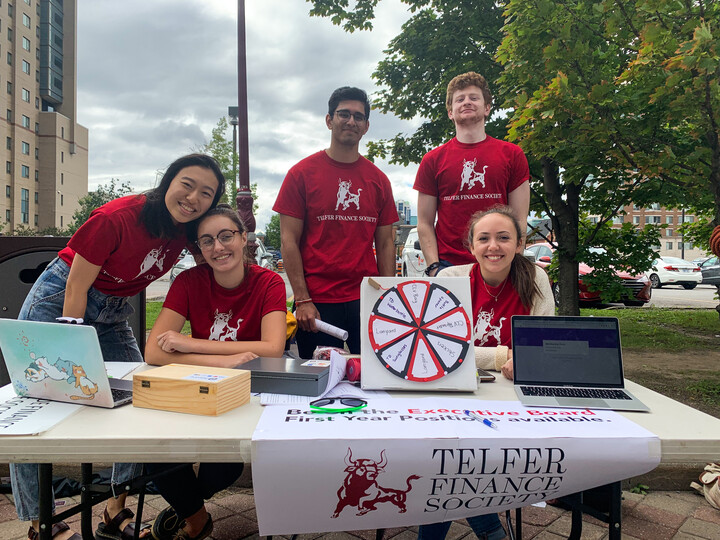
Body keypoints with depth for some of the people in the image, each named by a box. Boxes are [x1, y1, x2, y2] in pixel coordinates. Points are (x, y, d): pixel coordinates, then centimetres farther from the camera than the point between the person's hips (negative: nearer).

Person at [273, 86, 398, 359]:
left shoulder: (378, 180, 9)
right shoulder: (302, 173, 1)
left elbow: (385, 244, 10)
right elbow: (289, 240, -2)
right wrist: (302, 300, -9)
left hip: (366, 301, 3)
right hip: (317, 303, -2)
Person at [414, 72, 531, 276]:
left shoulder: (512, 154, 9)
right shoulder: (433, 160, 9)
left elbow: (519, 220, 6)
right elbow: (424, 223, 7)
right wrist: (434, 266, -5)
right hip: (448, 265, 0)